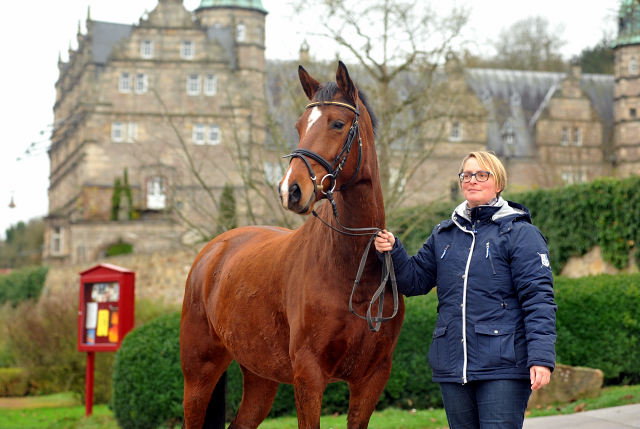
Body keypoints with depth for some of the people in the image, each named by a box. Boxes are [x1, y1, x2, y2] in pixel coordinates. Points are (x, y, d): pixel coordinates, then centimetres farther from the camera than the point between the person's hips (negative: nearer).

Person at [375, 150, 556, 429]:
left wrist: (541, 358, -19)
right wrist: (392, 253, -5)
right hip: (453, 366, 6)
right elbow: (415, 280, 15)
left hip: (502, 367, -6)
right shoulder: (444, 234, 14)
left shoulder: (519, 233, -4)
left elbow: (538, 299, -9)